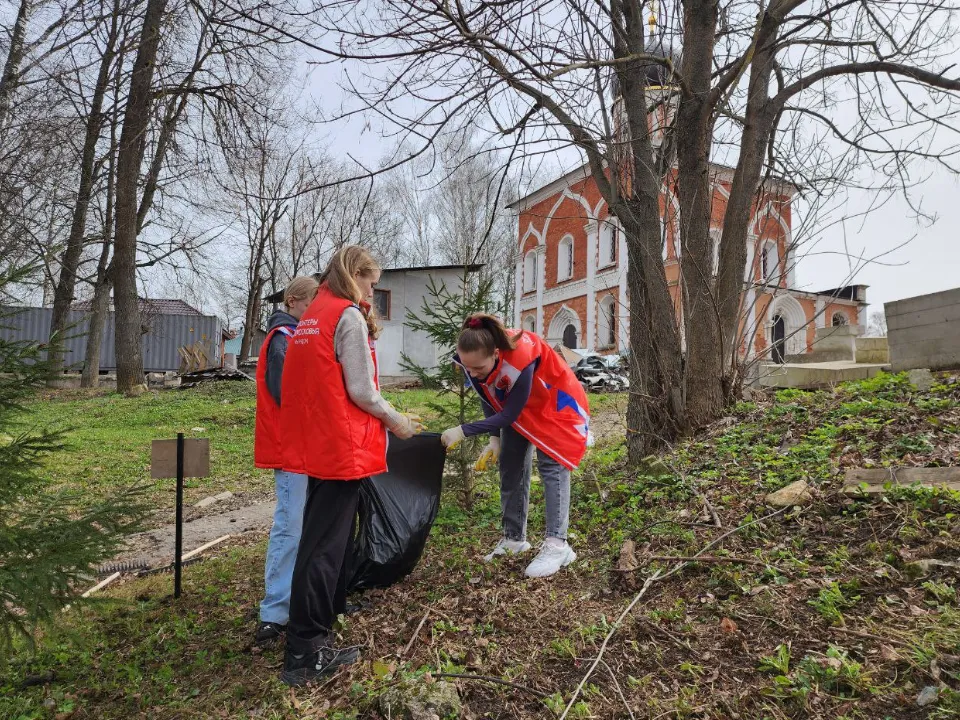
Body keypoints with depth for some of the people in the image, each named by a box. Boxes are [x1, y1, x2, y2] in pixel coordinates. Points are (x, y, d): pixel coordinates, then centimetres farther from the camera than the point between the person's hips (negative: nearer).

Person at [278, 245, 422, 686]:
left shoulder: (311, 317, 14)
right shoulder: (349, 317, -12)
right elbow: (361, 391, -16)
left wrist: (387, 418, 17)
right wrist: (395, 422, 0)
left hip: (315, 443, 9)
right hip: (340, 446, -9)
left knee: (326, 531, 22)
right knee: (325, 543, -1)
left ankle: (331, 607, 39)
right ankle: (305, 653, 8)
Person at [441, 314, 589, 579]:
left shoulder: (520, 359, -42)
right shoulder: (473, 360, -24)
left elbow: (510, 414, -33)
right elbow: (488, 400, -6)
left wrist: (463, 431, -36)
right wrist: (494, 439, -14)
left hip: (554, 401, -6)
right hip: (517, 406, 6)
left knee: (551, 465, -14)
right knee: (511, 467, 6)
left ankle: (557, 545, -13)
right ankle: (514, 539, 16)